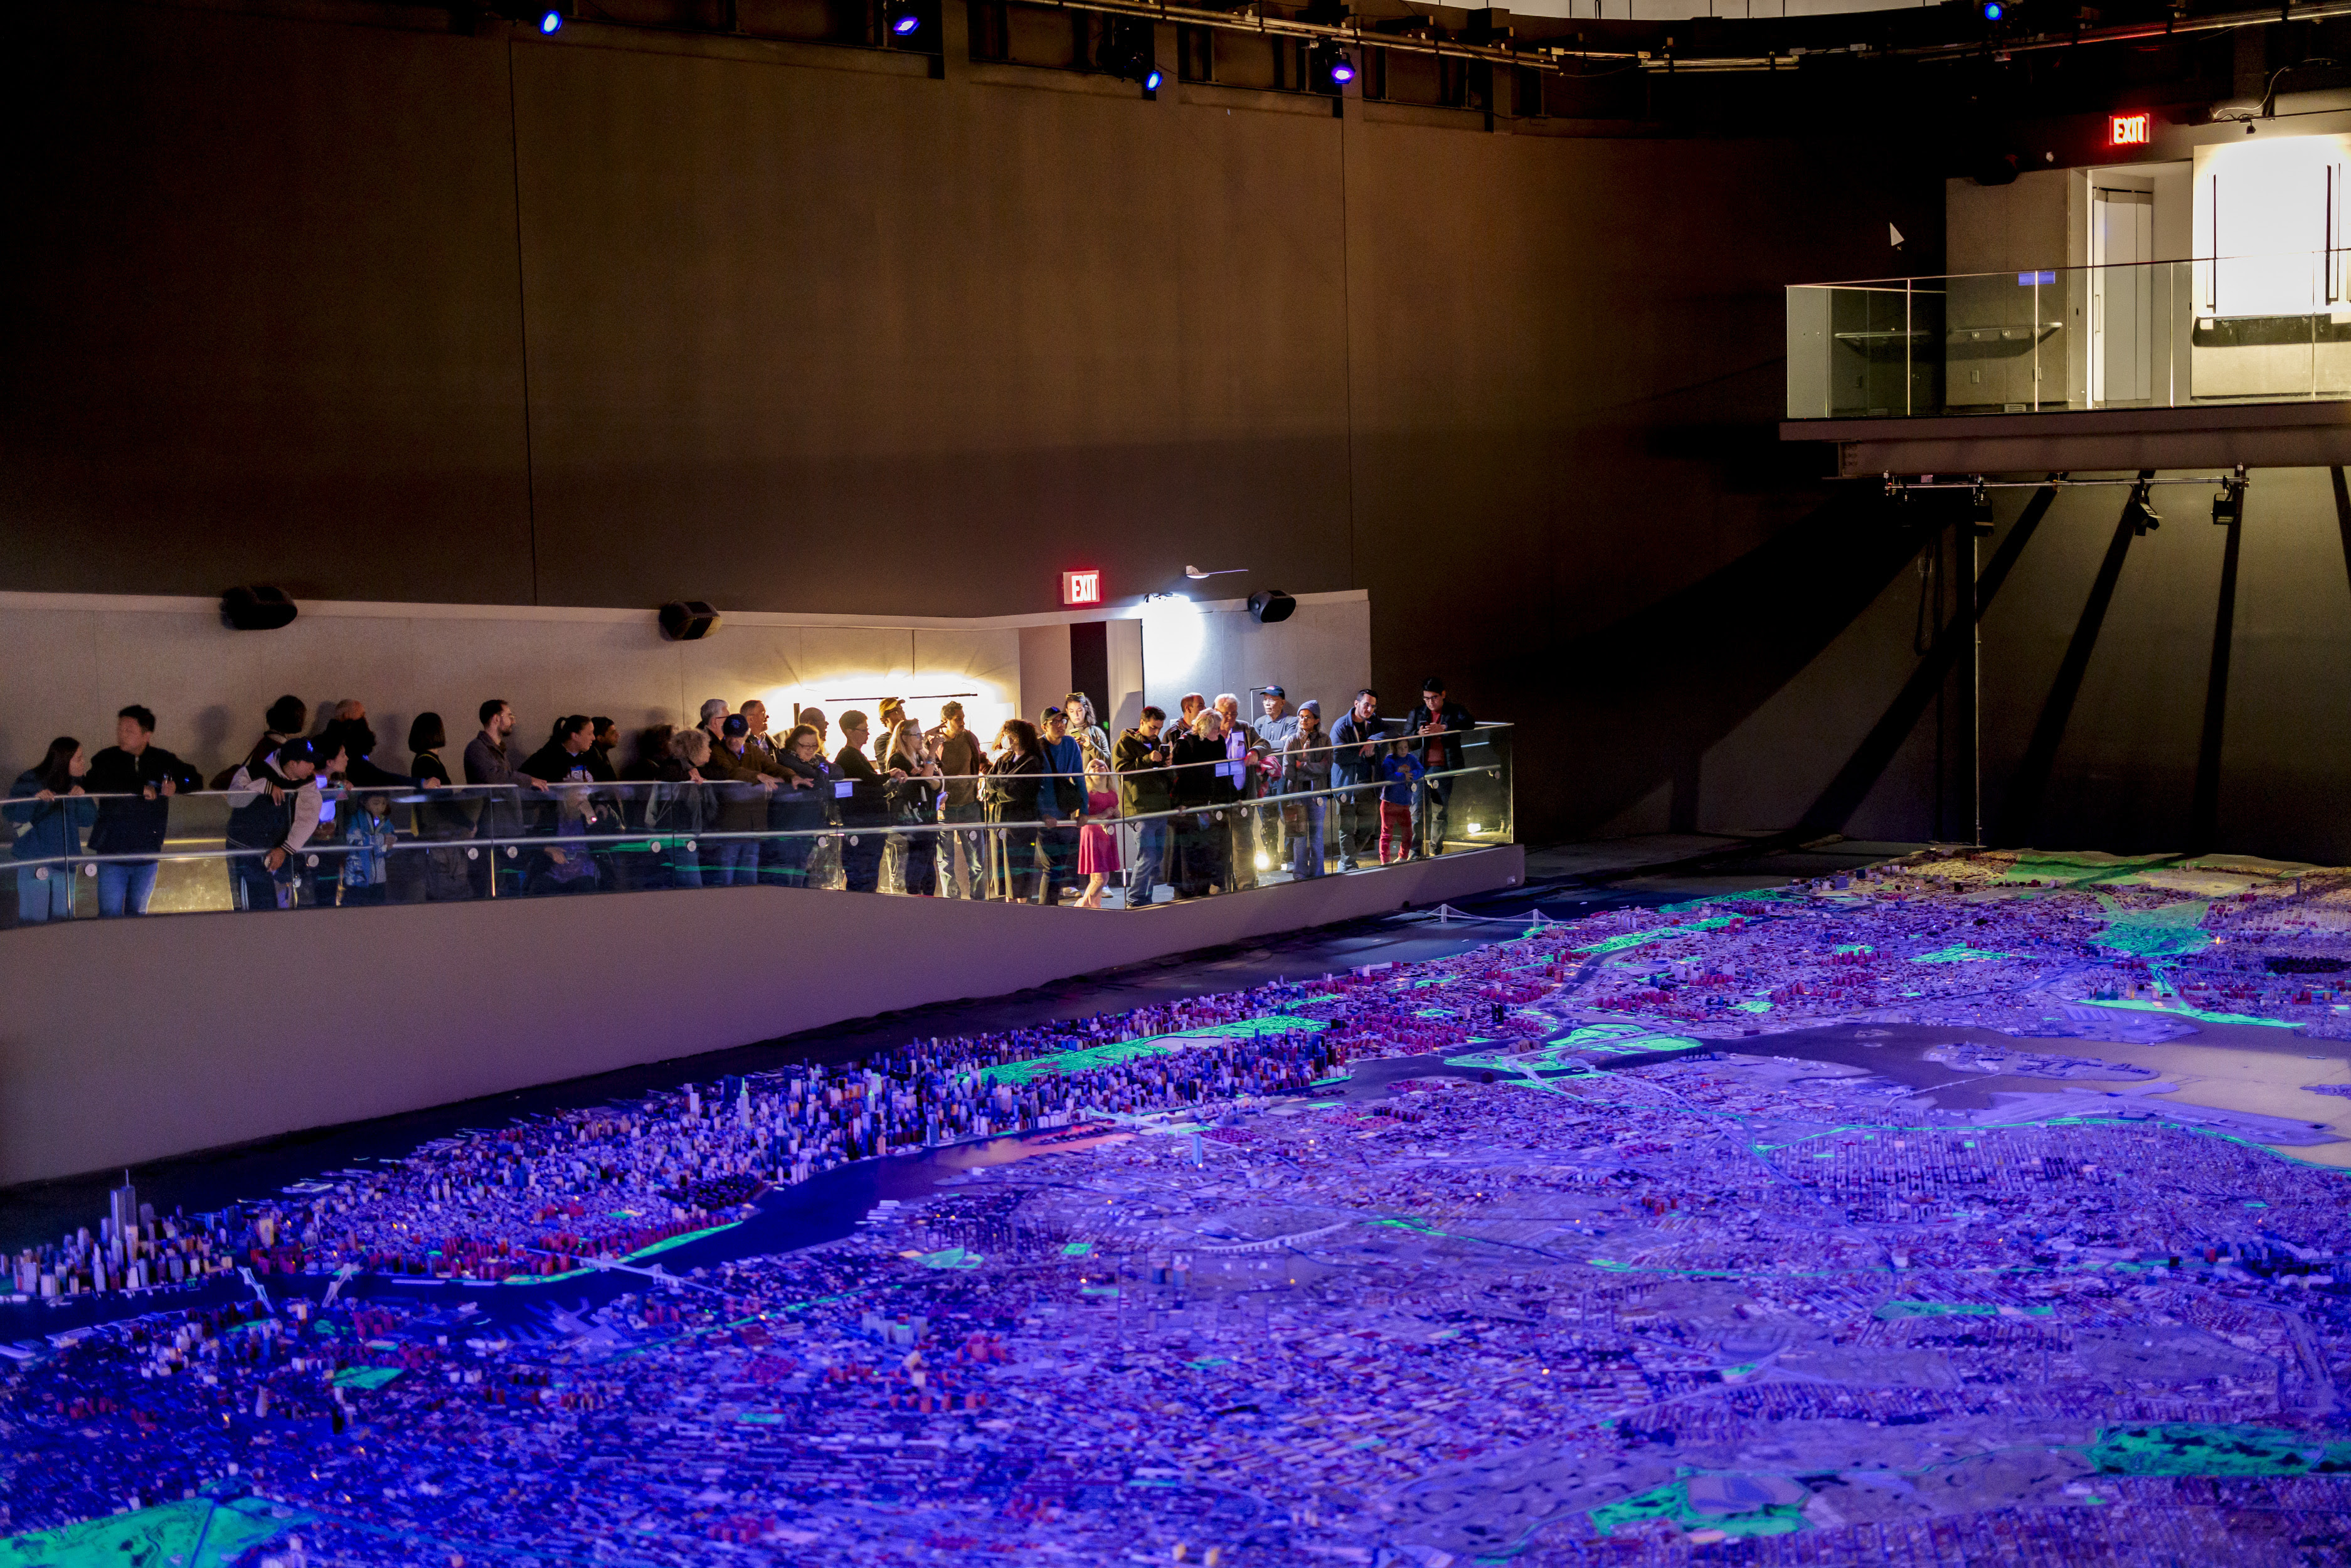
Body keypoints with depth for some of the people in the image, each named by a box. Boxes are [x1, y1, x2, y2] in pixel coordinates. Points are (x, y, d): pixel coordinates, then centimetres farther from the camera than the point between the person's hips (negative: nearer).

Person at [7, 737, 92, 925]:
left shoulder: (75, 784, 5)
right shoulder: (30, 781, -9)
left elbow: (89, 819, 1)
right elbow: (13, 814, -20)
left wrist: (82, 797, -16)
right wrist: (36, 799, -36)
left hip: (65, 865, 5)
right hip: (34, 865, -4)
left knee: (62, 921, 8)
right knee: (33, 923, -4)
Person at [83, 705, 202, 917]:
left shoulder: (163, 761, 3)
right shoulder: (106, 759, -6)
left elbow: (196, 782, 8)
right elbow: (92, 785, -25)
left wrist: (176, 785, -16)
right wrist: (141, 789, -28)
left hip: (147, 854, 3)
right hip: (112, 854, -3)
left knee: (138, 914, 15)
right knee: (109, 916, -5)